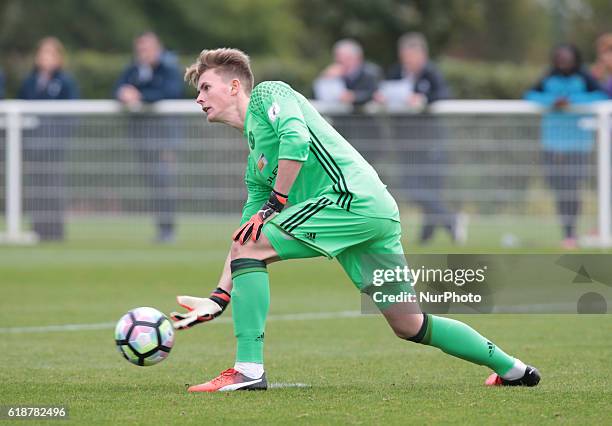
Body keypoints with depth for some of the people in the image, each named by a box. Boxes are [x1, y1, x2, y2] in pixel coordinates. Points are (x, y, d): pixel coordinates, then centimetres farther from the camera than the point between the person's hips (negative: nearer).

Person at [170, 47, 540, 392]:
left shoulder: (267, 93, 6)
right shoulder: (255, 161, 29)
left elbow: (295, 139, -14)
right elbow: (246, 235, 27)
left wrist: (274, 204, -8)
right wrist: (219, 299, 20)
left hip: (352, 196, -10)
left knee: (249, 247, -10)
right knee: (410, 326, 12)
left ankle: (249, 370, -15)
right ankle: (509, 367, 22)